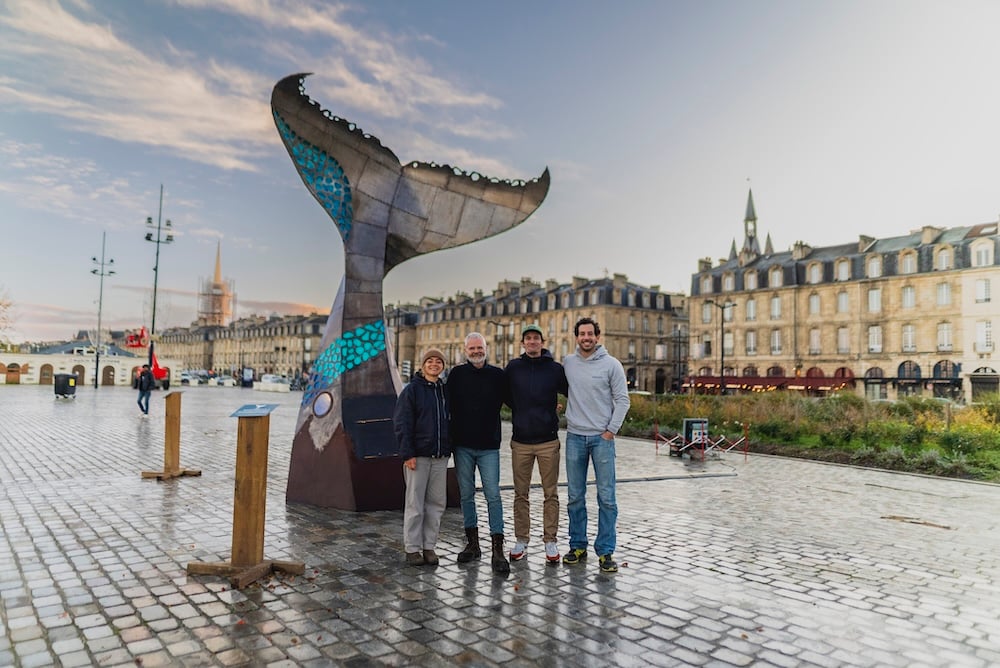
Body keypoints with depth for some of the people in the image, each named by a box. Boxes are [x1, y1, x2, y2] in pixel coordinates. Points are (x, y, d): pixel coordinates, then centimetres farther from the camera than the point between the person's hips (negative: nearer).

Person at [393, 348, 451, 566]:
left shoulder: (446, 390, 11)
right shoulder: (411, 389, -3)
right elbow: (402, 423, -8)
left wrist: (449, 448, 11)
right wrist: (407, 453, -14)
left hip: (440, 456, 5)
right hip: (418, 455, -5)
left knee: (436, 503, 8)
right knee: (414, 504, 2)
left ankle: (429, 546, 19)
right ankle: (412, 548, 12)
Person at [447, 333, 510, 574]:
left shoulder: (498, 375, 2)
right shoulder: (457, 374, 2)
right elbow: (449, 406, 5)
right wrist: (450, 438, 1)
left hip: (488, 446, -1)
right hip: (462, 445, 1)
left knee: (493, 495, -4)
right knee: (466, 495, 9)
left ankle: (498, 550, -1)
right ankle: (472, 544, 22)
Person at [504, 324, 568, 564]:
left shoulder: (555, 369, -2)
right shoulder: (513, 367, 3)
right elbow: (506, 396, 16)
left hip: (548, 441, -1)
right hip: (520, 441, 1)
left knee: (550, 494, 5)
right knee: (520, 494, 9)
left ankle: (550, 540, 16)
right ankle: (521, 540, 20)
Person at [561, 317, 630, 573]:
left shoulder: (611, 364, -2)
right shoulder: (567, 363, 5)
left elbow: (622, 400, -2)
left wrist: (611, 430, -7)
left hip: (602, 437, -2)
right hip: (575, 437, 3)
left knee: (606, 497, 0)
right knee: (575, 496, 9)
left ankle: (605, 551, 10)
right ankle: (578, 546, 21)